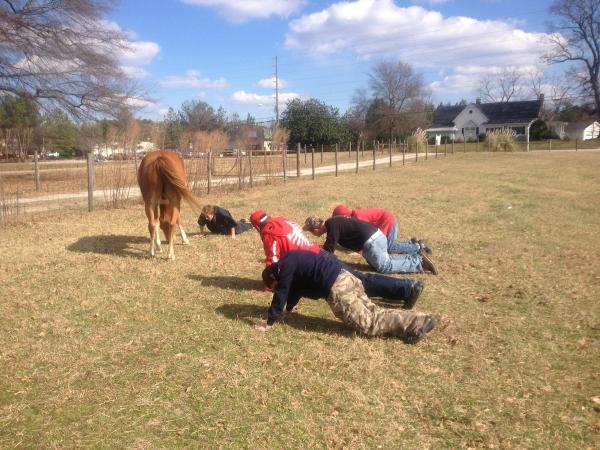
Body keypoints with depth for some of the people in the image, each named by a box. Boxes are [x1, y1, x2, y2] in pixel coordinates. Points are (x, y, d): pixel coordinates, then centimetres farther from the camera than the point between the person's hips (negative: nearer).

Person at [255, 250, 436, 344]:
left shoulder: (285, 266, -4)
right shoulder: (291, 259, 24)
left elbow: (281, 294, -5)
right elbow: (295, 287, 35)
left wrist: (269, 323, 1)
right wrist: (287, 310, 40)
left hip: (337, 289, -9)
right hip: (345, 277, 9)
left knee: (369, 323, -6)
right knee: (372, 312, 10)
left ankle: (417, 323, -11)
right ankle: (419, 320, 4)